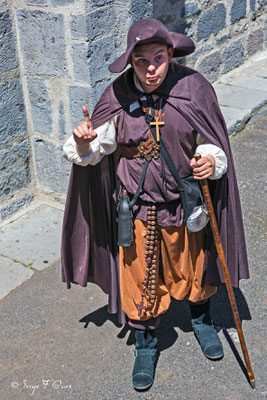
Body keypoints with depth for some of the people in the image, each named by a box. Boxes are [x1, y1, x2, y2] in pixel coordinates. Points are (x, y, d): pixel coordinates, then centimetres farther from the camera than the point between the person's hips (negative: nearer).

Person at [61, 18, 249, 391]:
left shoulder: (193, 88, -13)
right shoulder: (118, 96, -13)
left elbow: (213, 141, -3)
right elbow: (98, 147, -5)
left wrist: (211, 161, -25)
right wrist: (83, 144, -28)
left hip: (185, 202, 1)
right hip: (137, 206, 0)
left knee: (194, 266, 21)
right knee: (141, 277, 11)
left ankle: (201, 320, 53)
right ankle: (146, 346, 37)